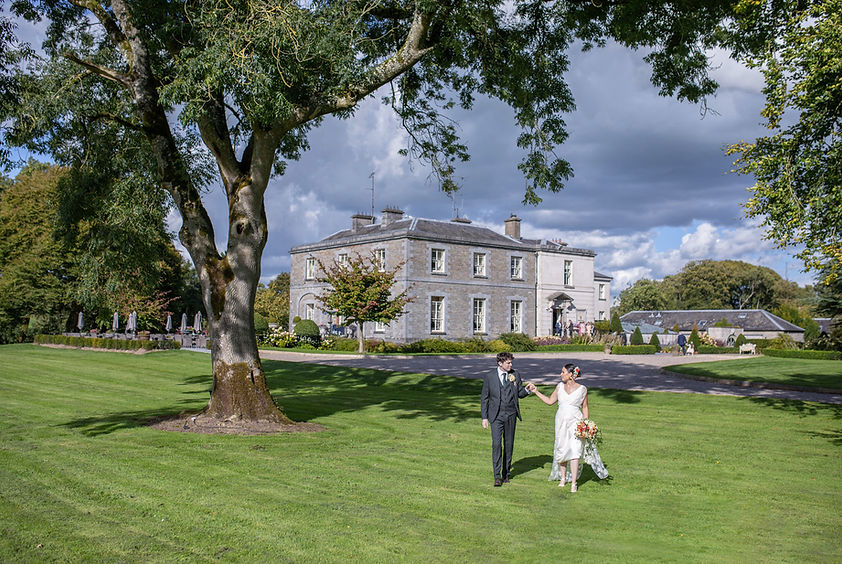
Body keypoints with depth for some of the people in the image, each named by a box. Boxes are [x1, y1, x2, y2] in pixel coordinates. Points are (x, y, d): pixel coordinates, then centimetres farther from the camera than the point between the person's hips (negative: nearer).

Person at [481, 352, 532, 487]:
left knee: (509, 444, 9)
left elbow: (520, 394, 8)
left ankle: (506, 473, 22)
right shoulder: (489, 376, -2)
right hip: (496, 415, -2)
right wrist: (484, 417, -1)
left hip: (511, 415, 2)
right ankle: (497, 476, -9)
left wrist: (527, 389, -14)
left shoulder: (515, 374, 3)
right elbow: (484, 398, 2)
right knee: (496, 444, -11)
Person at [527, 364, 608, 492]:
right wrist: (536, 392, 7)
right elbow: (550, 401, 12)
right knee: (561, 450, 9)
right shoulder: (560, 386, 4)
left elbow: (585, 408, 2)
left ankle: (574, 482, -6)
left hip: (575, 422, -4)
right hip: (561, 422, 4)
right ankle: (563, 478, 25)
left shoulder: (582, 389, -5)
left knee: (574, 450, -11)